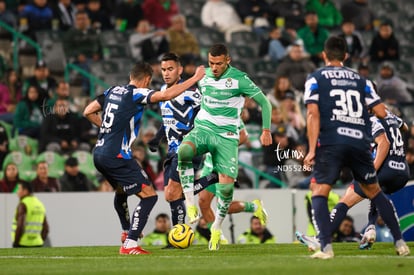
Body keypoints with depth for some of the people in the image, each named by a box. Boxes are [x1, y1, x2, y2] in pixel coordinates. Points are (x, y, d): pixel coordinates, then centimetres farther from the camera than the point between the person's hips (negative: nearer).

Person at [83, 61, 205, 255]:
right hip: (116, 157, -9)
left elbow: (88, 112, 18)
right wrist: (195, 78, -19)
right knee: (149, 196, -6)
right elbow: (166, 95, -25)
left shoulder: (113, 91, 13)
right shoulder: (137, 94, -10)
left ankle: (126, 232, 51)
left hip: (99, 154, 9)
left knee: (121, 191, 34)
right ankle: (129, 245, -13)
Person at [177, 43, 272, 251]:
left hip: (226, 136, -3)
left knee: (226, 186, -11)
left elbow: (264, 102, -1)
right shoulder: (204, 76, 6)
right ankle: (190, 203, -26)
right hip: (202, 129, 3)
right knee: (184, 151, -34)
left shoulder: (239, 79, -8)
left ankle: (217, 228, 14)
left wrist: (266, 130, -7)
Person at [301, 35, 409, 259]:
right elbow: (381, 112, 10)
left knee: (319, 191, 1)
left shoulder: (315, 78, 8)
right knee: (374, 191, 19)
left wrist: (312, 150, -8)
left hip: (331, 143, -3)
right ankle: (399, 242, 16)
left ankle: (326, 246, -17)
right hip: (360, 142, 3)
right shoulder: (360, 80, 17)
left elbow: (313, 114, -5)